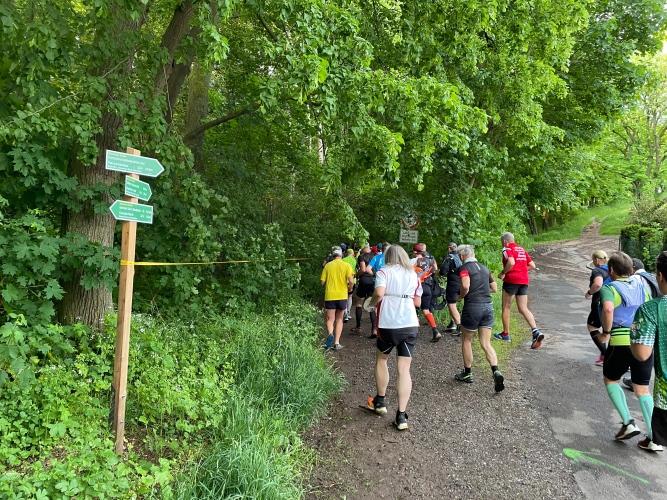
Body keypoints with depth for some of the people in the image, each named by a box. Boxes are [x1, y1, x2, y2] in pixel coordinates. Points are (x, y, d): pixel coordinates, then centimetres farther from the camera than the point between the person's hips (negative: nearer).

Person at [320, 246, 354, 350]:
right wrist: (348, 289, 8)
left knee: (330, 319, 7)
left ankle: (330, 334, -22)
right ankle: (337, 343, 9)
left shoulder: (328, 265, 2)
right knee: (339, 319, 14)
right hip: (342, 296, 0)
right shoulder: (346, 265, -2)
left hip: (330, 295, 0)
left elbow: (322, 281, 2)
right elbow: (351, 281, -12)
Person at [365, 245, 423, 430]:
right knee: (404, 369, 3)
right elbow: (417, 302, 15)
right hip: (410, 325, 3)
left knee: (381, 359, 22)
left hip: (388, 325, -3)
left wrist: (372, 303, 0)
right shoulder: (414, 275, 12)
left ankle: (380, 401, 32)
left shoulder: (384, 271, -1)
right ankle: (401, 415, 0)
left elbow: (379, 293, -18)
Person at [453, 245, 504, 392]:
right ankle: (496, 371, -12)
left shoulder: (464, 268, -6)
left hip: (473, 307, -6)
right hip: (488, 306, 6)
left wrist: (460, 297, -5)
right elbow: (494, 288, 20)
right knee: (486, 344, 8)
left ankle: (467, 374, 23)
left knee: (466, 341, 13)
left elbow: (465, 286, -22)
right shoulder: (484, 268, 16)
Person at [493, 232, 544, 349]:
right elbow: (532, 265, 15)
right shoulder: (522, 249, 18)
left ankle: (505, 334, 17)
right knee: (523, 308, 6)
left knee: (506, 308, 8)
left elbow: (511, 262, -23)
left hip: (511, 279, -7)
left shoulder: (507, 249, -4)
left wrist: (503, 273, -11)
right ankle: (536, 331, -12)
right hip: (524, 281, 7)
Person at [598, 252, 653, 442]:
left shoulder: (609, 288, -3)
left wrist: (606, 332, -12)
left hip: (621, 341, -5)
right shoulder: (641, 283, 14)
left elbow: (608, 308, -24)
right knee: (642, 389, 14)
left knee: (610, 380, 18)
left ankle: (628, 422, 6)